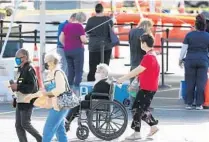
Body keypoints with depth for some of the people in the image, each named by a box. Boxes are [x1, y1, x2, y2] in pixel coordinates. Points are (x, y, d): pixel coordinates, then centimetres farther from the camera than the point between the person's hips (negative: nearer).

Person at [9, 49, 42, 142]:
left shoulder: (29, 70, -14)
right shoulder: (20, 70, 16)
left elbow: (32, 87, -21)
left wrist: (17, 87, -22)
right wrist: (15, 86, 11)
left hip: (27, 102, -10)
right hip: (20, 101, 10)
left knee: (25, 124, -7)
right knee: (18, 125, 6)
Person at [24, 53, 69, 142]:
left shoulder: (58, 73, -13)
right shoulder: (51, 74, 16)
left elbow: (61, 89, -25)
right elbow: (46, 91, 24)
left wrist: (47, 94, -18)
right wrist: (32, 96, 22)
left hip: (59, 106, -10)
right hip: (55, 106, 10)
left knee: (47, 131, -8)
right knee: (60, 131, 9)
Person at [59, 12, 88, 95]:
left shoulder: (67, 26, 8)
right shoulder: (79, 26, -12)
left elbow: (61, 38, 10)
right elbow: (83, 40, -18)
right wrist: (86, 40, 3)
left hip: (67, 50, 6)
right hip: (77, 50, -6)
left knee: (70, 71, 13)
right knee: (79, 71, -1)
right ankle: (76, 90, -6)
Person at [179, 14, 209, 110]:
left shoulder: (189, 35, -1)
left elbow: (184, 48, -1)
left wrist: (180, 59, 10)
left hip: (190, 61, 0)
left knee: (190, 83, 5)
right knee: (201, 83, 3)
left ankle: (189, 103, 6)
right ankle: (199, 104, 3)